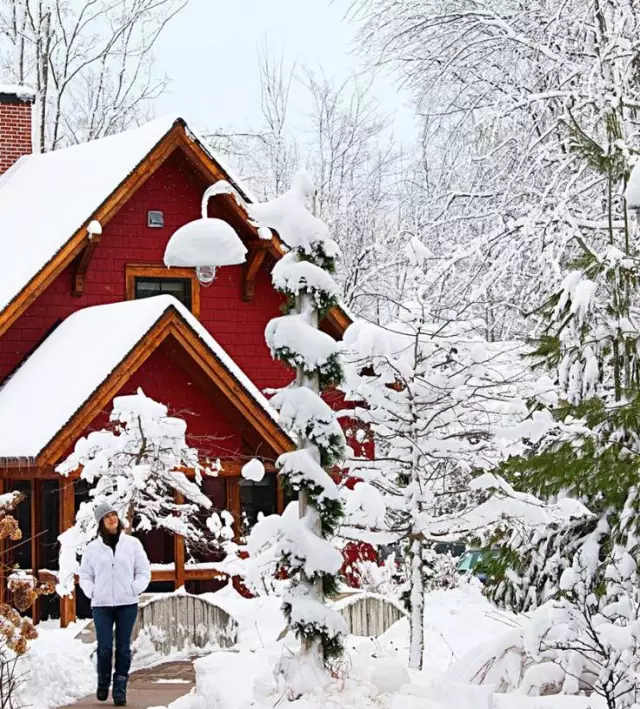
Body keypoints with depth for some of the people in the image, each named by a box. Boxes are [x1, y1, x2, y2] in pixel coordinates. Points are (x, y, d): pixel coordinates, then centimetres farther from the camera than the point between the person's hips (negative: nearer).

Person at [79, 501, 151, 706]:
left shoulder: (132, 543, 5)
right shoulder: (93, 548, 5)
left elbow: (144, 571, 8)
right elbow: (85, 575, 13)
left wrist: (135, 589, -5)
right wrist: (92, 593, -2)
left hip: (127, 604, 0)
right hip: (101, 605, 0)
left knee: (123, 647, 1)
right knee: (104, 647, -5)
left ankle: (120, 688, 7)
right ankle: (103, 682, 17)